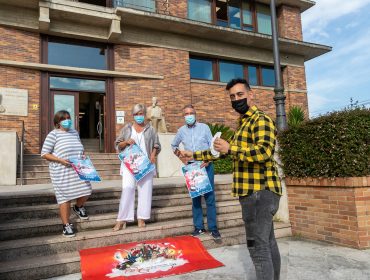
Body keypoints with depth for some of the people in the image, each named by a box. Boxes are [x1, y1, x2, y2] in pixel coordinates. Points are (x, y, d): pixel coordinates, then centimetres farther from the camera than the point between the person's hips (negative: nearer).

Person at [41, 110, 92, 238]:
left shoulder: (75, 132, 12)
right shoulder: (53, 134, -5)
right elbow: (44, 154, -7)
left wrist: (83, 156, 2)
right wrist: (60, 160, -18)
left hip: (78, 170, 5)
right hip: (62, 172, -5)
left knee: (86, 191, 5)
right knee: (65, 197, 0)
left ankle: (78, 207, 39)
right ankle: (66, 225, 16)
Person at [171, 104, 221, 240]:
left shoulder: (204, 127, -1)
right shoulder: (181, 130, 5)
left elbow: (212, 145, 0)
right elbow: (174, 145, 20)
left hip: (206, 166, -2)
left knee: (209, 197, -1)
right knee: (195, 197, 8)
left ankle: (213, 228, 8)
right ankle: (198, 227, 18)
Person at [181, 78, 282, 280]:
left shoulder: (261, 120, -10)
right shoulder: (243, 124, 21)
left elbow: (264, 151, -26)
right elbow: (224, 151, 28)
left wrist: (230, 149, -22)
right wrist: (195, 156, 29)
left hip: (260, 192, -10)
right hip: (257, 192, 10)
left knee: (258, 246, -6)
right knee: (268, 243, 17)